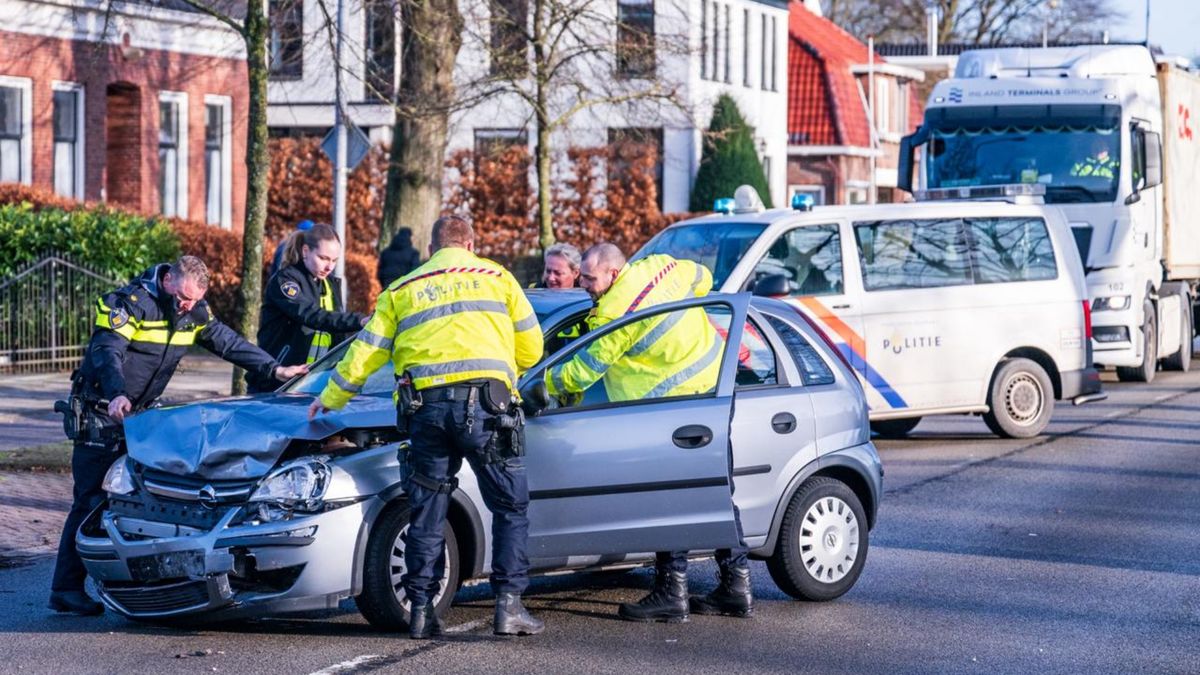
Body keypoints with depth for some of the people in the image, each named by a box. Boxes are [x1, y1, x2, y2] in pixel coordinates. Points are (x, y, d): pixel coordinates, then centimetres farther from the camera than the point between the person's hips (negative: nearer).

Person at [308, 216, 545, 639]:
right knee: (510, 507, 6)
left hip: (425, 406, 2)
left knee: (427, 513, 10)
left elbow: (365, 353, 21)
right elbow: (530, 348, 14)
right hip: (485, 402, -2)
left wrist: (330, 399, 34)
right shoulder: (496, 277, 16)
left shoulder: (402, 290, 21)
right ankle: (509, 607, -3)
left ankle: (421, 611, 8)